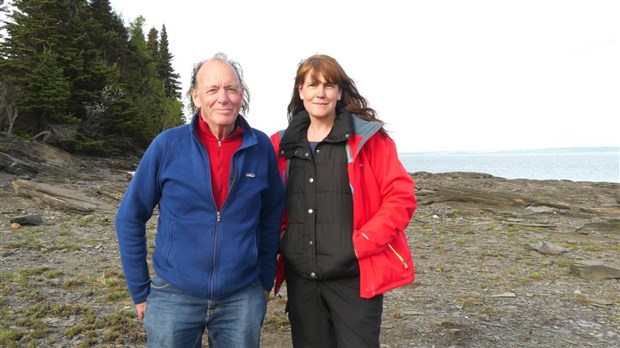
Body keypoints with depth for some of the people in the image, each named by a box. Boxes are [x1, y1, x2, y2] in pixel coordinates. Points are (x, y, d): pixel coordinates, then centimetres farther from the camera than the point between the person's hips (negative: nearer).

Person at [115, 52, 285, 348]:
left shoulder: (261, 147, -5)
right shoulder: (167, 145, -9)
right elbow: (130, 219, -1)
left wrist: (266, 282, 9)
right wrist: (140, 290, 1)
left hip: (242, 298, 1)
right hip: (174, 295, -1)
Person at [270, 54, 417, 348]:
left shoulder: (367, 137, -5)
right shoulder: (282, 144, 7)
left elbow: (401, 197, -9)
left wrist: (364, 243, -15)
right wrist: (277, 241, 2)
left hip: (355, 276, -4)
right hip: (301, 278, 4)